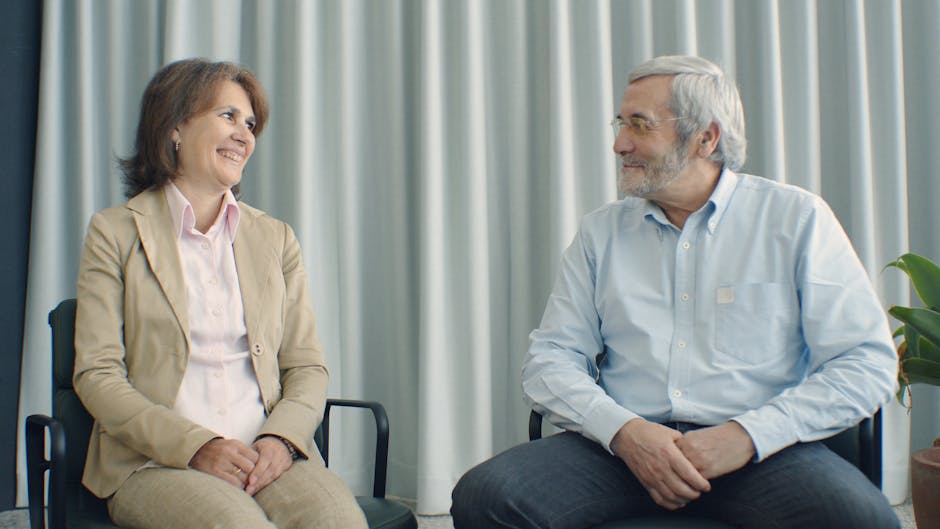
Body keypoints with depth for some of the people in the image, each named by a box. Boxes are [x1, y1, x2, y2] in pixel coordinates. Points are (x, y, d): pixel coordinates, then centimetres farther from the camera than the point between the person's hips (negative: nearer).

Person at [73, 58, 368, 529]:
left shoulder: (275, 239, 17)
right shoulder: (115, 234, 7)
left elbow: (307, 367, 12)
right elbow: (96, 375, -1)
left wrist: (282, 438, -9)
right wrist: (196, 446, -14)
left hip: (270, 455, 3)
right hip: (154, 463, -3)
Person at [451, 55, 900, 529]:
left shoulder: (797, 219, 5)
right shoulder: (601, 232, 13)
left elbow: (867, 364, -1)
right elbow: (549, 360, 7)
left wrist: (746, 435, -13)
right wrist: (623, 430, -12)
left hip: (759, 453, -2)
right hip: (623, 446, 2)